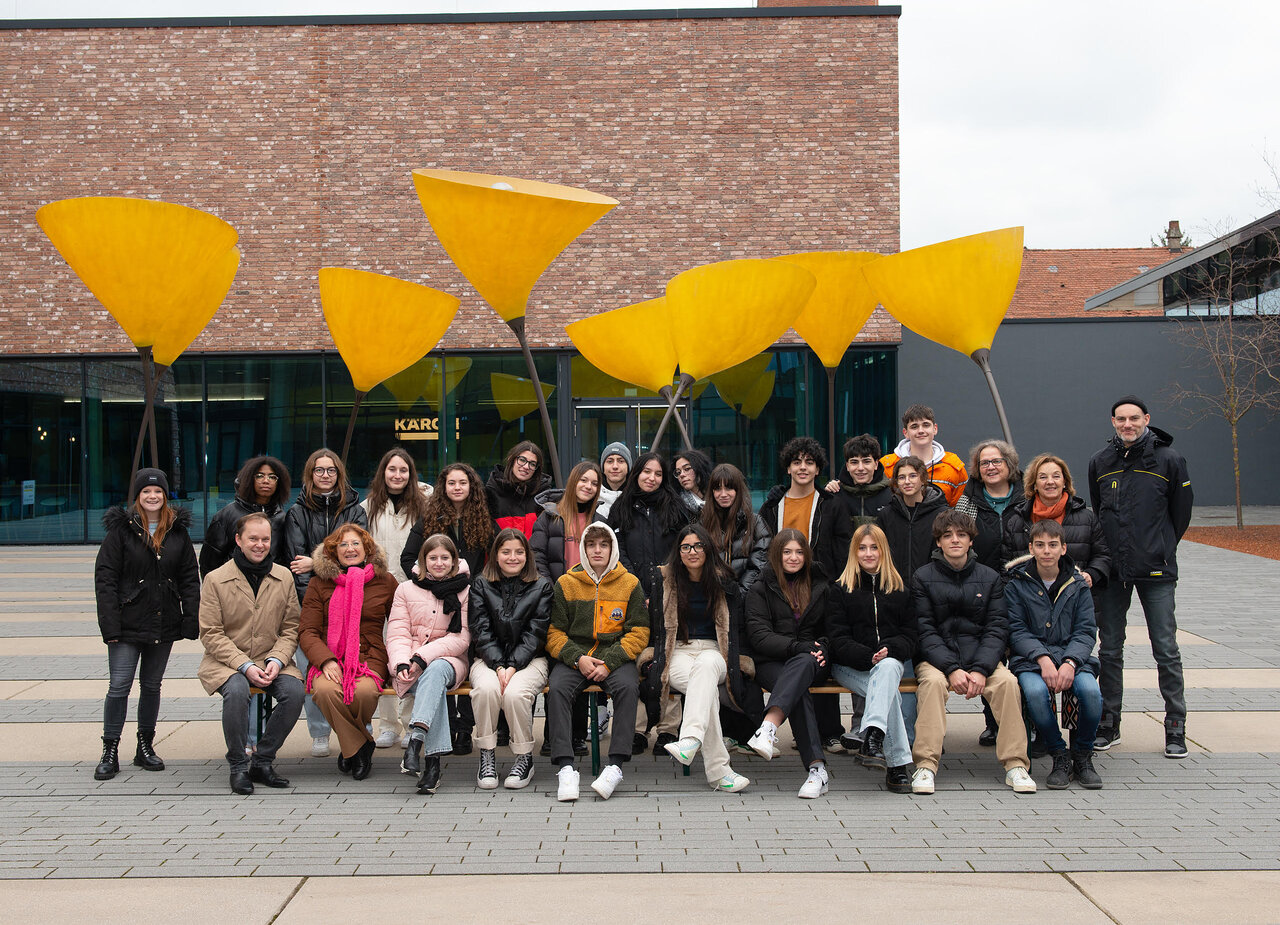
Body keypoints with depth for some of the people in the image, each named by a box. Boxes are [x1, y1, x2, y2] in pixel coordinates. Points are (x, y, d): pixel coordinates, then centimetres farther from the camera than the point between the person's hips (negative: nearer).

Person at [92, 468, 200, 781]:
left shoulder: (178, 530, 6)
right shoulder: (121, 529, -4)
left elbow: (190, 577, 8)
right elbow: (104, 577, -6)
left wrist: (191, 619, -1)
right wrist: (110, 624, -13)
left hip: (164, 624, 3)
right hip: (128, 624, -3)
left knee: (152, 685, 12)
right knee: (119, 686, -5)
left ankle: (145, 747, 22)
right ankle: (110, 752, 5)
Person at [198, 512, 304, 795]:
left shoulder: (284, 577, 7)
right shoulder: (216, 580, -2)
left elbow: (290, 628, 8)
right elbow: (210, 634, -5)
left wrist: (276, 660, -11)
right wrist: (245, 666, -17)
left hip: (272, 661, 3)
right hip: (226, 662, -2)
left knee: (294, 691, -26)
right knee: (237, 690, -34)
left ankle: (262, 761, -9)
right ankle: (238, 766, -15)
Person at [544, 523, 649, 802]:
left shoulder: (630, 583, 7)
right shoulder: (566, 583, 8)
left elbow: (639, 633, 2)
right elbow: (554, 632, 7)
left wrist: (609, 663, -12)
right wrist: (577, 658, -12)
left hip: (616, 656, -1)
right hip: (573, 656, 1)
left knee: (628, 687, -32)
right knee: (556, 688, -30)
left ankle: (616, 764, -31)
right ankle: (565, 766, -32)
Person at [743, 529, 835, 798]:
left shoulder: (820, 584, 16)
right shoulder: (760, 589, 8)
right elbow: (759, 636, -4)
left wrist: (822, 649, -5)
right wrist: (799, 646, -18)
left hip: (812, 660, 1)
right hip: (773, 663, -1)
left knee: (802, 665, -38)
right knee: (799, 690, -35)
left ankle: (768, 727, -57)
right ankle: (817, 768, -44)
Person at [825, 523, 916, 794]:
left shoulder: (900, 588, 17)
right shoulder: (840, 590, 10)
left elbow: (909, 636, 9)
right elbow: (838, 640, -1)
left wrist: (889, 650, -14)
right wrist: (869, 657, -18)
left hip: (892, 659, 1)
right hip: (850, 666, -1)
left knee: (888, 668, -38)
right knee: (889, 692, -33)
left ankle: (872, 738, -54)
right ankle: (898, 763, -40)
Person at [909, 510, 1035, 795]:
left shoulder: (989, 578, 9)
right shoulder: (923, 577, 2)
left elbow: (997, 629, 1)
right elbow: (925, 630, -6)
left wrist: (980, 670, -16)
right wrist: (952, 669, -20)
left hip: (981, 658, 2)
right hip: (936, 659, -2)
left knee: (1007, 681, -27)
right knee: (933, 681, -34)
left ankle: (1016, 764, -18)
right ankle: (925, 765, -31)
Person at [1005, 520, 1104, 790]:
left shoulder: (1077, 585, 11)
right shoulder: (1016, 585, 6)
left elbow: (1086, 631, 4)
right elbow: (1016, 631, -1)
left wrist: (1069, 663, -16)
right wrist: (1042, 659, -18)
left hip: (1073, 656, 2)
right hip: (1030, 659, -1)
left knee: (1090, 691, -31)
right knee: (1036, 692, -35)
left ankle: (1083, 756, -4)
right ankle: (1060, 758, -12)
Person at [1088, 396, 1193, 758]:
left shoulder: (1168, 459, -2)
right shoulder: (1100, 462, 8)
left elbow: (1181, 511, 6)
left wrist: (1161, 549, 9)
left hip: (1155, 570, -3)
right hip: (1112, 570, 3)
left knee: (1166, 650, -1)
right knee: (1110, 650, 8)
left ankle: (1175, 728, 8)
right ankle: (1109, 724, 17)